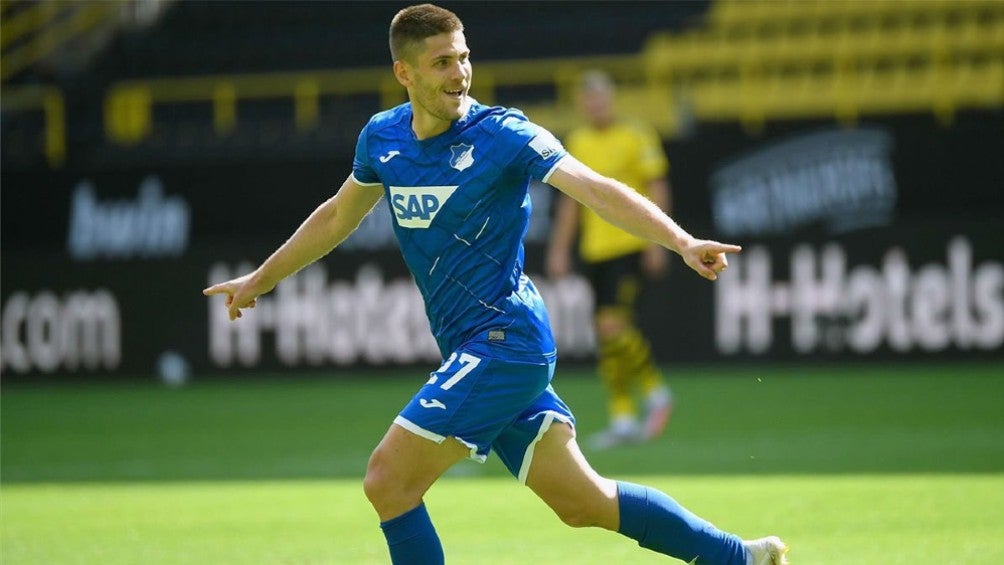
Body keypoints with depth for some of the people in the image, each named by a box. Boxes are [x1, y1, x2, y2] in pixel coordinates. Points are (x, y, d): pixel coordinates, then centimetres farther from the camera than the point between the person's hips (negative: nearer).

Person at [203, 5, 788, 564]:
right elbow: (339, 217, 25)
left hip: (506, 337, -7)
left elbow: (596, 188, -22)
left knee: (388, 482, -12)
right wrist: (259, 280, 32)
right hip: (470, 349, 7)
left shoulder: (499, 133, -12)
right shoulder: (382, 137, 7)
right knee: (581, 501, 10)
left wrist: (683, 242, -36)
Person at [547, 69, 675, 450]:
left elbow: (657, 190, -4)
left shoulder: (637, 136, -4)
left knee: (613, 324, -16)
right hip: (595, 250, 6)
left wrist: (656, 242, -10)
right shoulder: (577, 143, 12)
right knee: (606, 334, 3)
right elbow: (571, 201, 19)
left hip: (631, 245, -6)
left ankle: (656, 393, 3)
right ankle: (622, 418, 6)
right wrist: (559, 248, 15)